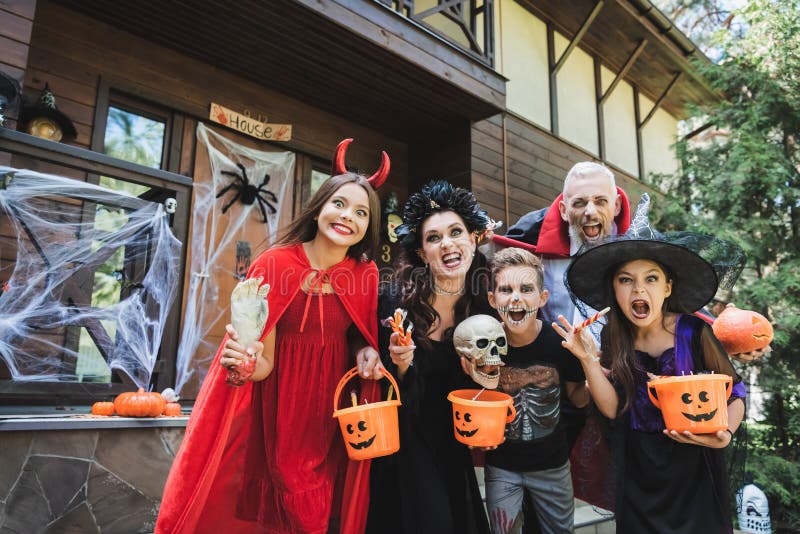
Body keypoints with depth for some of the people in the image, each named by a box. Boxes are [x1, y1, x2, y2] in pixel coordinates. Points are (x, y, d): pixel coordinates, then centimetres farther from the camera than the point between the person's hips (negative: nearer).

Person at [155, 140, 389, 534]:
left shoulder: (366, 276, -7)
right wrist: (248, 362, -34)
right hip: (275, 409, -1)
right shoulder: (275, 264, -13)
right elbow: (265, 364, -13)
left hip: (331, 414, 2)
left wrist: (366, 354, -13)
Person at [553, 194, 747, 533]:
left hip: (693, 470, -2)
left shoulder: (693, 331, -14)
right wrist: (588, 359, -23)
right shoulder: (613, 338, -6)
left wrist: (725, 433, -22)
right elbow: (612, 409, -11)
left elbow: (734, 394, -4)